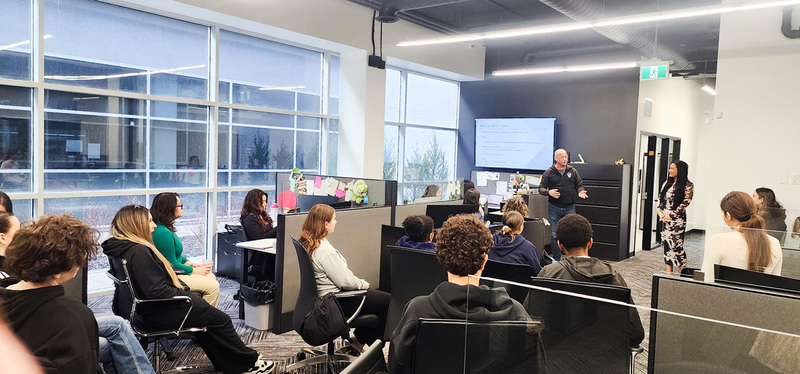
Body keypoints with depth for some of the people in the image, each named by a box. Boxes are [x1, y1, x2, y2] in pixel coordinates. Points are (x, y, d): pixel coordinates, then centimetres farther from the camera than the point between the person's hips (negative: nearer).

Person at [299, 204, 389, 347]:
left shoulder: (308, 243, 3)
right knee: (387, 301, 0)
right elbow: (344, 281, -24)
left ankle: (360, 338, 29)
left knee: (376, 294, 24)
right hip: (336, 302, -10)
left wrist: (359, 282, 11)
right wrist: (362, 283, -6)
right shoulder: (324, 250, -28)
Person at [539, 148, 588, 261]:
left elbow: (579, 185, 16)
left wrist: (580, 192, -6)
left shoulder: (573, 171, 9)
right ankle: (556, 260, 13)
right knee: (554, 235, 2)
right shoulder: (549, 172, 3)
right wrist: (549, 192, -16)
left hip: (570, 207, 1)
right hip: (554, 208, -1)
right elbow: (541, 188, 4)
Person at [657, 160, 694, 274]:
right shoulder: (667, 183, 12)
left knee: (676, 245, -8)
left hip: (677, 219, -6)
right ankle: (669, 273, 13)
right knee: (666, 244, 7)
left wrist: (671, 215, -13)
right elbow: (660, 197, 16)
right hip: (664, 218, 6)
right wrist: (659, 211, 0)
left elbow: (685, 203, -11)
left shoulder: (688, 186, -7)